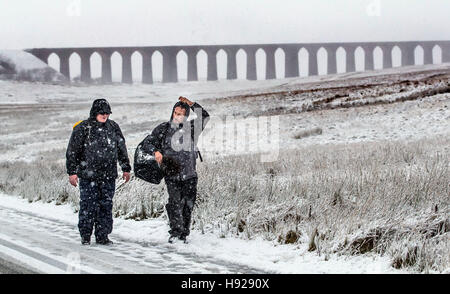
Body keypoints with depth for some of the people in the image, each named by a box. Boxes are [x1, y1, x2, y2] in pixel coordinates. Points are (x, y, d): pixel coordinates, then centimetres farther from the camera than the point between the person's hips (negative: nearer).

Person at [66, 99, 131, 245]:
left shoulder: (113, 127, 11)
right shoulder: (83, 128, -3)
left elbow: (122, 149, 20)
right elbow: (72, 151, -2)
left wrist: (126, 169, 19)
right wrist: (72, 172, -5)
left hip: (108, 176, 4)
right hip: (88, 176, -4)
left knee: (106, 206, 3)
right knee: (88, 206, -4)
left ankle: (102, 236, 10)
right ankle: (85, 236, 8)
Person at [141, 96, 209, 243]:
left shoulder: (191, 128, 9)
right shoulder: (163, 129, 5)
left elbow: (204, 117, 2)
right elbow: (147, 142, 7)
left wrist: (191, 104, -8)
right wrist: (155, 151, -13)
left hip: (190, 175, 2)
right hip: (172, 174, -2)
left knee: (188, 204, 2)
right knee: (175, 202, -15)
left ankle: (184, 234, 11)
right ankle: (175, 231, -6)